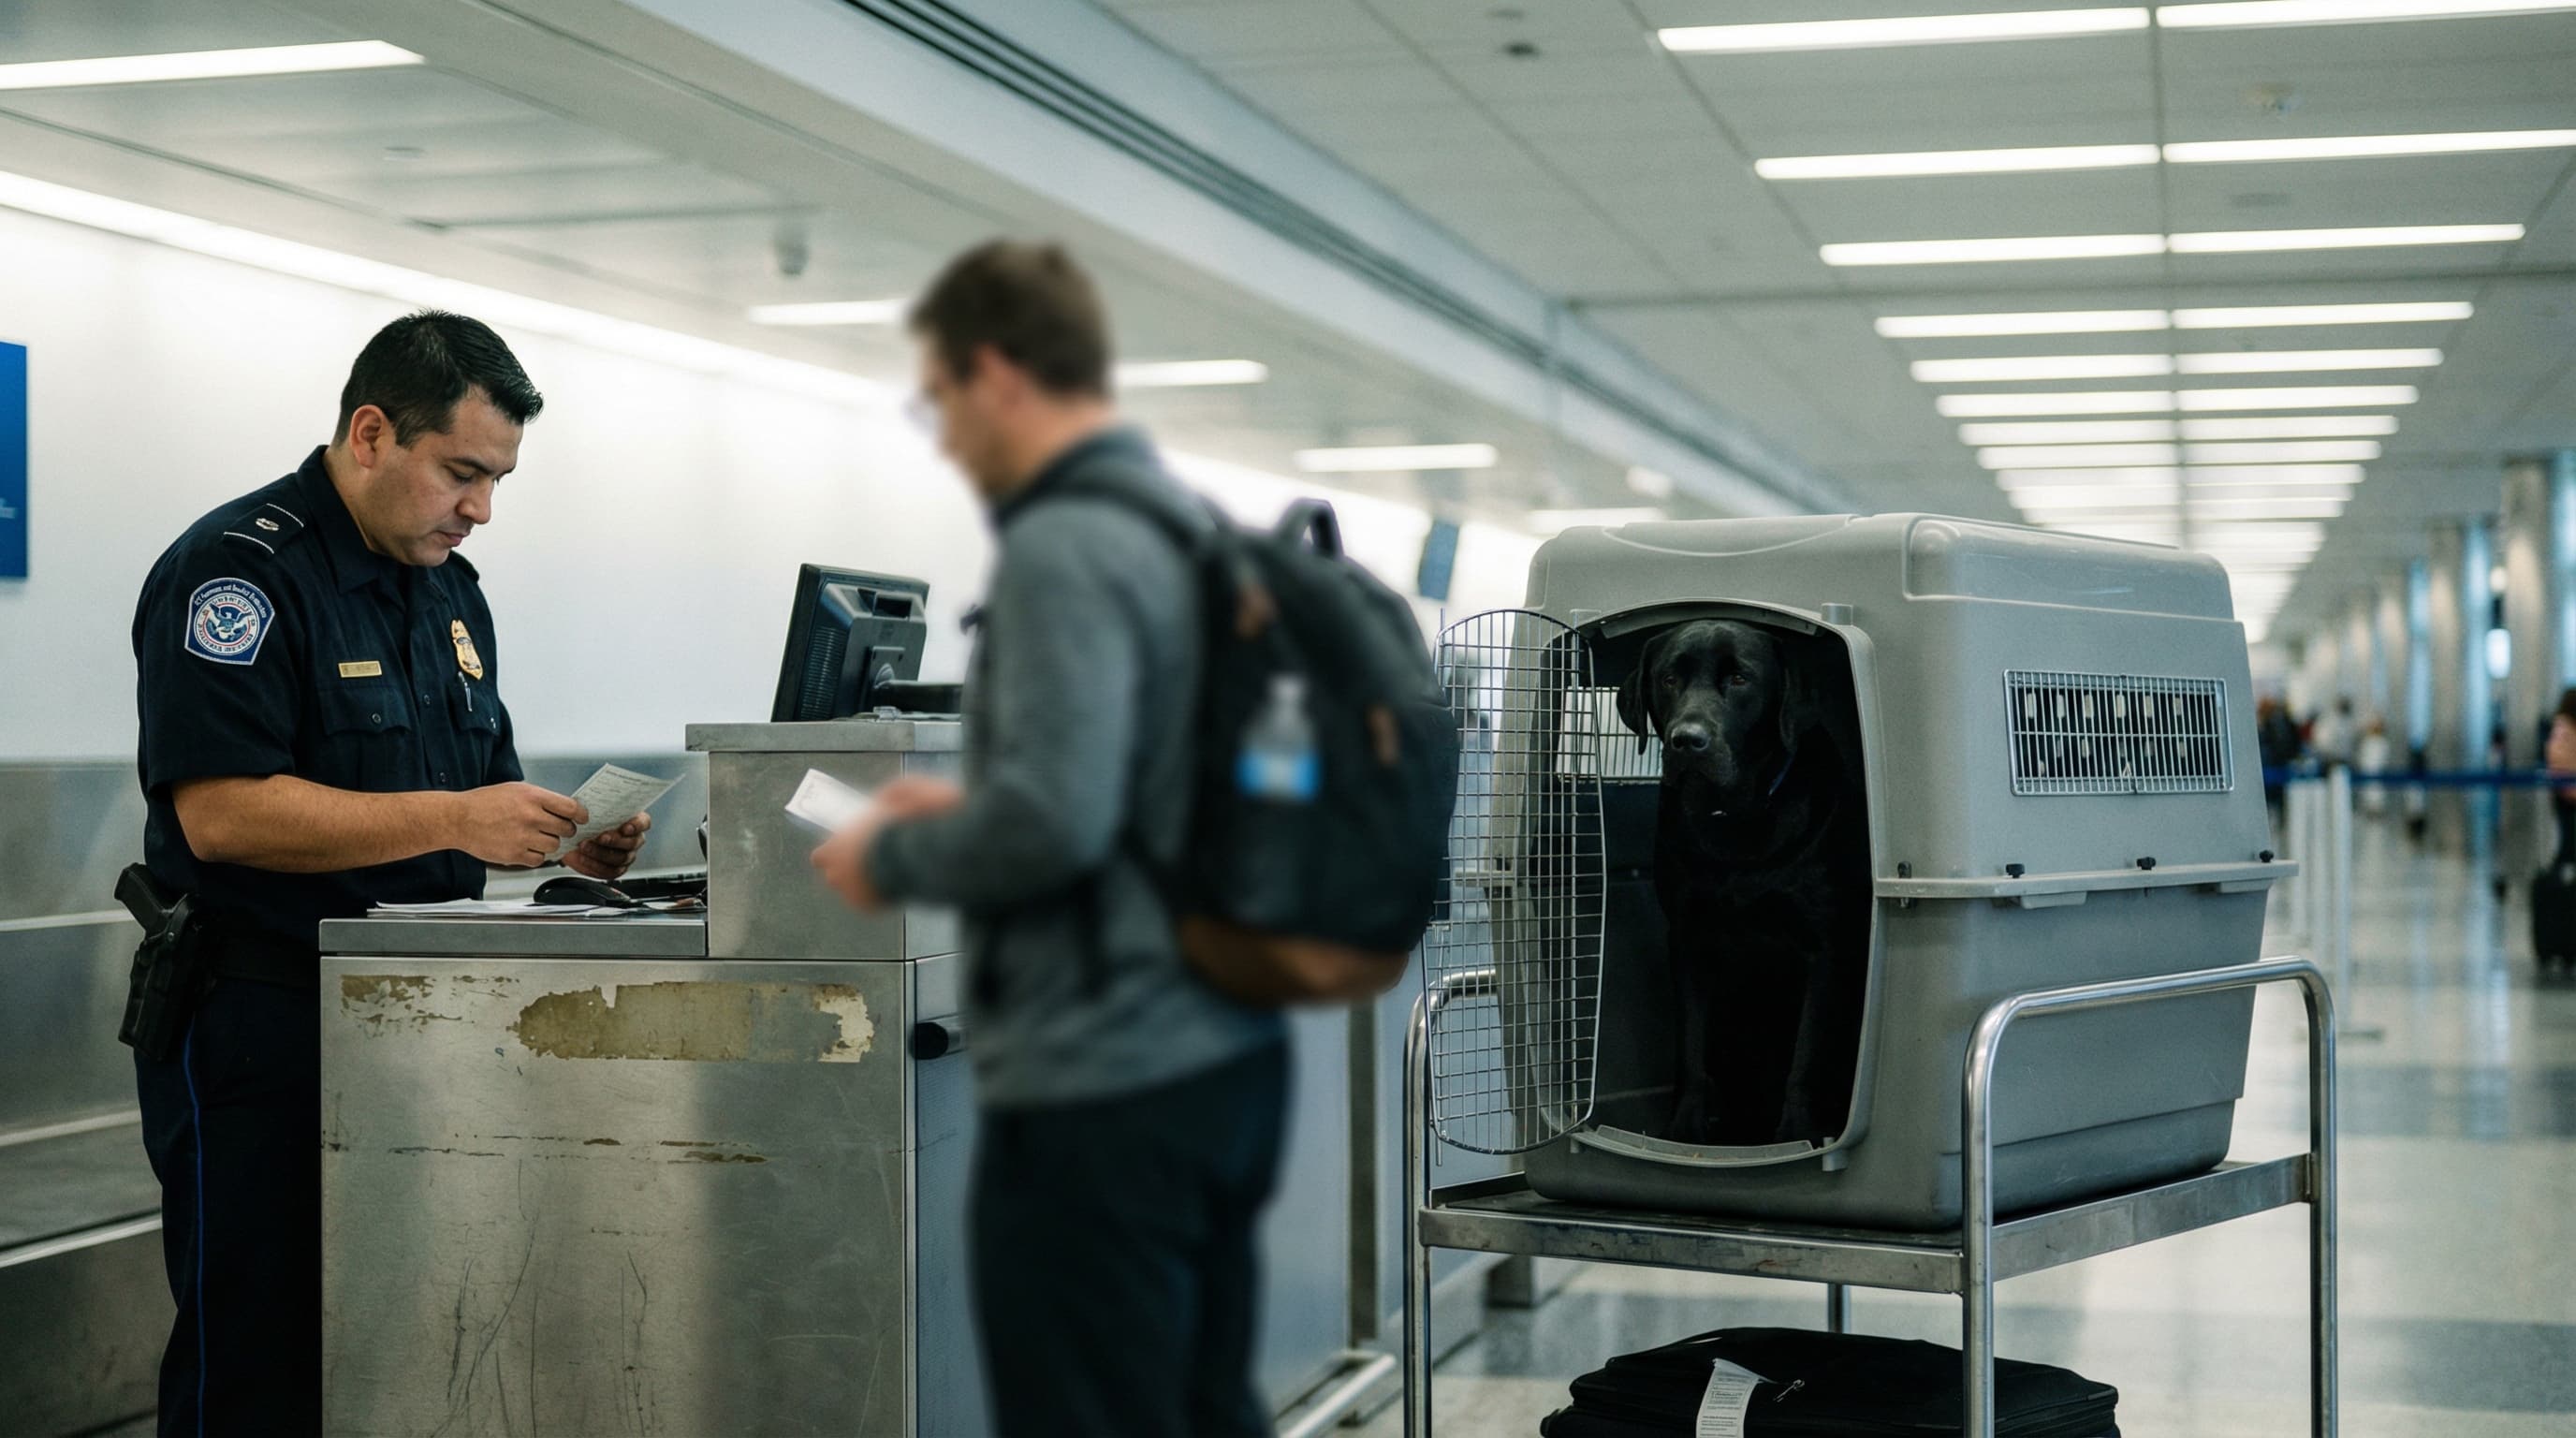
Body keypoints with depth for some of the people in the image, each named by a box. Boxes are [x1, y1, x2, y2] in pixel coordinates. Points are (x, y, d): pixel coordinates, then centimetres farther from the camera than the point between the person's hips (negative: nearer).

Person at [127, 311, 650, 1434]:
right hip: (259, 1018, -8)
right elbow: (219, 813, -22)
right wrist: (455, 821, -24)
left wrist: (564, 842, -1)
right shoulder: (238, 569, -12)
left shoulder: (453, 593, 14)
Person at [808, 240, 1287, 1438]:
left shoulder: (1060, 548, -15)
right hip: (1226, 1057, 9)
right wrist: (968, 810, 19)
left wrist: (894, 862, -7)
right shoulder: (1196, 529, 13)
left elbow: (1053, 819, -25)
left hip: (1099, 1089, -9)